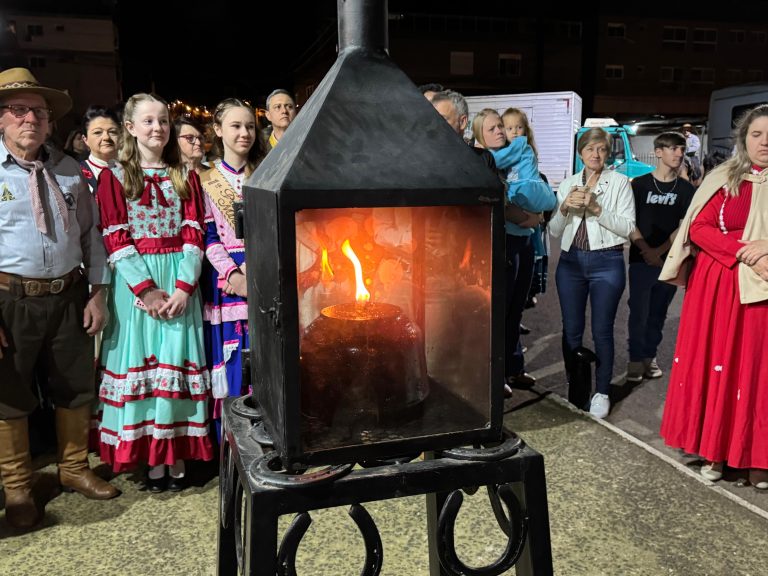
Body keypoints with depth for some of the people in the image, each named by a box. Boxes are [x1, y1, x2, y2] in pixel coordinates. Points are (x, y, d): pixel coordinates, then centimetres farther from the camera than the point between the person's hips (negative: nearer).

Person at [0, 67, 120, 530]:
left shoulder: (69, 170, 7)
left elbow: (90, 233, 10)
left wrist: (97, 292, 4)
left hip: (70, 296, 4)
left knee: (77, 388, 14)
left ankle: (75, 469, 36)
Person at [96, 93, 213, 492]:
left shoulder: (185, 177, 10)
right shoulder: (114, 177, 3)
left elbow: (193, 234, 2)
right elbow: (115, 240, -5)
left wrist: (184, 286, -11)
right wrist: (146, 290, -14)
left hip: (179, 279, 2)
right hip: (134, 282, -1)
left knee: (177, 362, 2)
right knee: (141, 362, 1)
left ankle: (178, 457, 10)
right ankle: (152, 459, 10)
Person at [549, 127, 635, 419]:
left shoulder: (619, 182, 1)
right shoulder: (567, 184, 11)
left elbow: (627, 227, -8)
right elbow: (554, 231, 8)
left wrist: (596, 209, -17)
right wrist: (564, 207, -9)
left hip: (606, 262, -3)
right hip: (571, 261, 3)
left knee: (602, 330, 0)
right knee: (571, 330, 7)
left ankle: (602, 392, 13)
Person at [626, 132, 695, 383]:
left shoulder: (686, 189, 5)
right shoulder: (639, 184, 0)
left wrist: (660, 250, -9)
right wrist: (646, 251, -10)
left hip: (670, 260, 2)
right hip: (641, 259, -2)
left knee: (658, 313, 9)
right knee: (639, 311, -2)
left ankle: (649, 356, 20)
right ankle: (635, 359, 8)